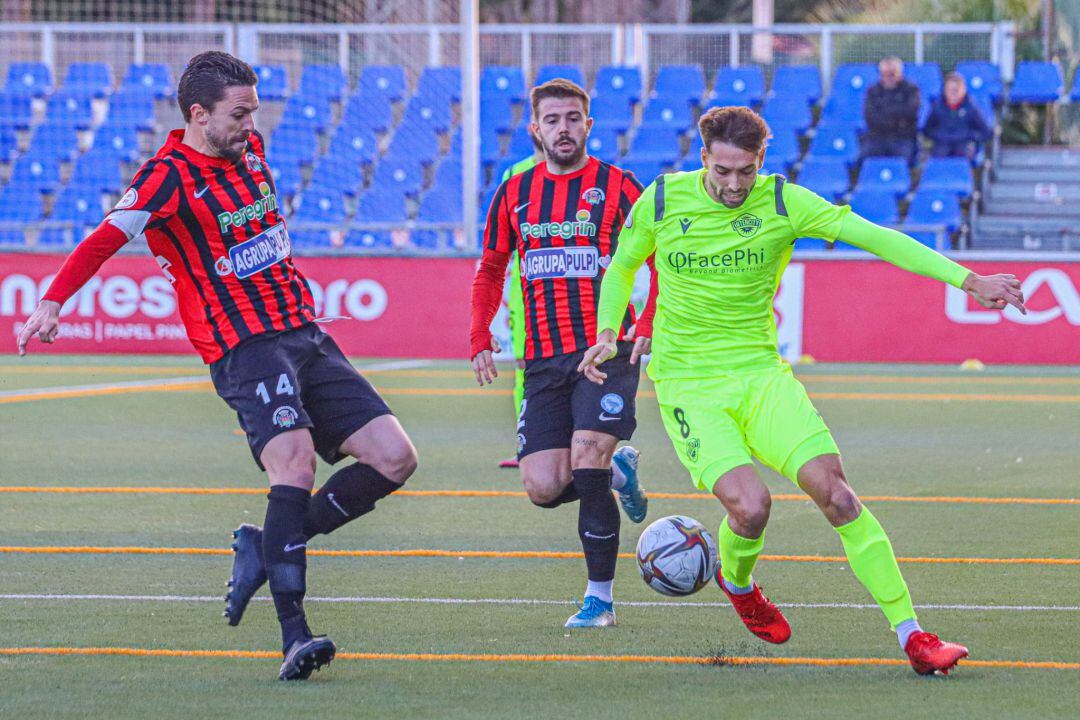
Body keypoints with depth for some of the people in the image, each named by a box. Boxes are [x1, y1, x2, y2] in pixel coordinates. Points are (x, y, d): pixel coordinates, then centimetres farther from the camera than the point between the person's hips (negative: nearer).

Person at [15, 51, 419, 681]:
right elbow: (107, 237, -22)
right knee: (295, 462, -28)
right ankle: (294, 637, -32)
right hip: (245, 347, -8)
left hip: (304, 335, 8)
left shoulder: (249, 150, 13)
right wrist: (53, 302, -32)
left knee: (394, 458, -1)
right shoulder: (170, 176, -10)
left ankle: (267, 547, 10)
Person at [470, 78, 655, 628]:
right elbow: (491, 271, 22)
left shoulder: (617, 187, -1)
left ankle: (600, 597, -4)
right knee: (543, 488, -8)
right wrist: (480, 339, 10)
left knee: (587, 461, -18)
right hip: (544, 360, 4)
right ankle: (617, 472, 26)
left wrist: (649, 327, -14)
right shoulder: (514, 194, 11)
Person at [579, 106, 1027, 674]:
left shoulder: (782, 202, -5)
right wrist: (607, 334, -2)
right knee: (750, 505, -23)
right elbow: (621, 268, 15)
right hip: (688, 387, -1)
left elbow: (872, 236, -12)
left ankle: (910, 633, -13)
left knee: (831, 488, -18)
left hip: (760, 374, 1)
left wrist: (968, 279, -19)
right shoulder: (662, 201, -3)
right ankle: (736, 582, 15)